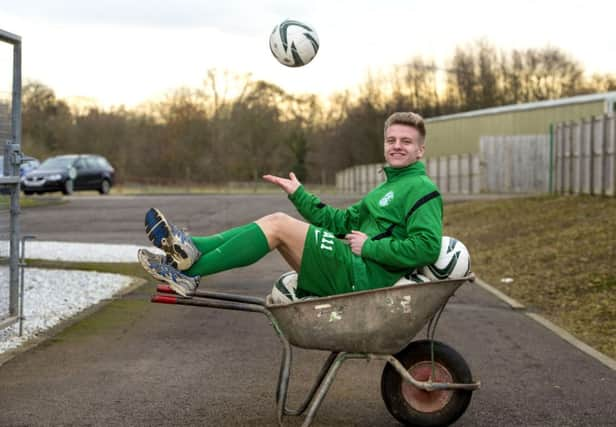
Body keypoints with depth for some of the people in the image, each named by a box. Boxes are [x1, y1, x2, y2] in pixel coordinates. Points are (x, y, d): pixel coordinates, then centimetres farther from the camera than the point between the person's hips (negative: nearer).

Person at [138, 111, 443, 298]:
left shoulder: (421, 190, -4)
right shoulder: (390, 188, 26)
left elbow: (428, 247, -19)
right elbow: (343, 221, 24)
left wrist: (370, 247, -16)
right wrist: (299, 195, 16)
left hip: (368, 277, -9)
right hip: (357, 274, 10)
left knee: (277, 225, -16)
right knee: (276, 222, 3)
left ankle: (190, 272, -16)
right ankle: (191, 249, -14)